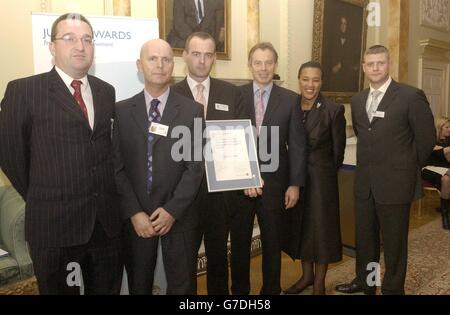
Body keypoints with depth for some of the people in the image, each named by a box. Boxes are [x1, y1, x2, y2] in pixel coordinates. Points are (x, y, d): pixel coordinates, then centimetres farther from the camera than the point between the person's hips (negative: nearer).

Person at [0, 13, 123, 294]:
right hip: (54, 220, -4)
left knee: (107, 288, 18)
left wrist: (105, 195, 7)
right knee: (59, 289, 14)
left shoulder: (107, 91, 8)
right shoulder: (24, 90, -6)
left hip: (107, 219, 4)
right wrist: (39, 198, 4)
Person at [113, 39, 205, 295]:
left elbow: (196, 165, -5)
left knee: (182, 285, 12)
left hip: (179, 214, -1)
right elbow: (117, 166, -1)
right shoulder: (122, 110, 2)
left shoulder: (192, 110, -1)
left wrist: (172, 209, -11)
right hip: (135, 216, 1)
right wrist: (134, 212, -9)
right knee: (138, 284, 16)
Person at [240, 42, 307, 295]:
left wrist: (295, 184, -5)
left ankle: (271, 288, 33)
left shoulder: (291, 99, 1)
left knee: (272, 241, 14)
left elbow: (297, 145, 0)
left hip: (273, 180, 0)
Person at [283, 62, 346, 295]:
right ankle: (307, 275, 33)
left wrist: (321, 171, 2)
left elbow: (338, 150, -3)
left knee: (321, 226, 6)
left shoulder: (334, 110, -10)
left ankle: (319, 282, 23)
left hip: (322, 177, -4)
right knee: (300, 224, 14)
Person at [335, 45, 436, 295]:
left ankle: (393, 288, 25)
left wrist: (410, 167, 3)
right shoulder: (358, 100, 9)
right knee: (364, 237, 16)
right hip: (365, 183, 6)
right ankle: (364, 281, 35)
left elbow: (427, 138, -5)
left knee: (394, 241, 7)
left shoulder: (411, 96, -9)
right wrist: (370, 161, 14)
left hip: (395, 183, -5)